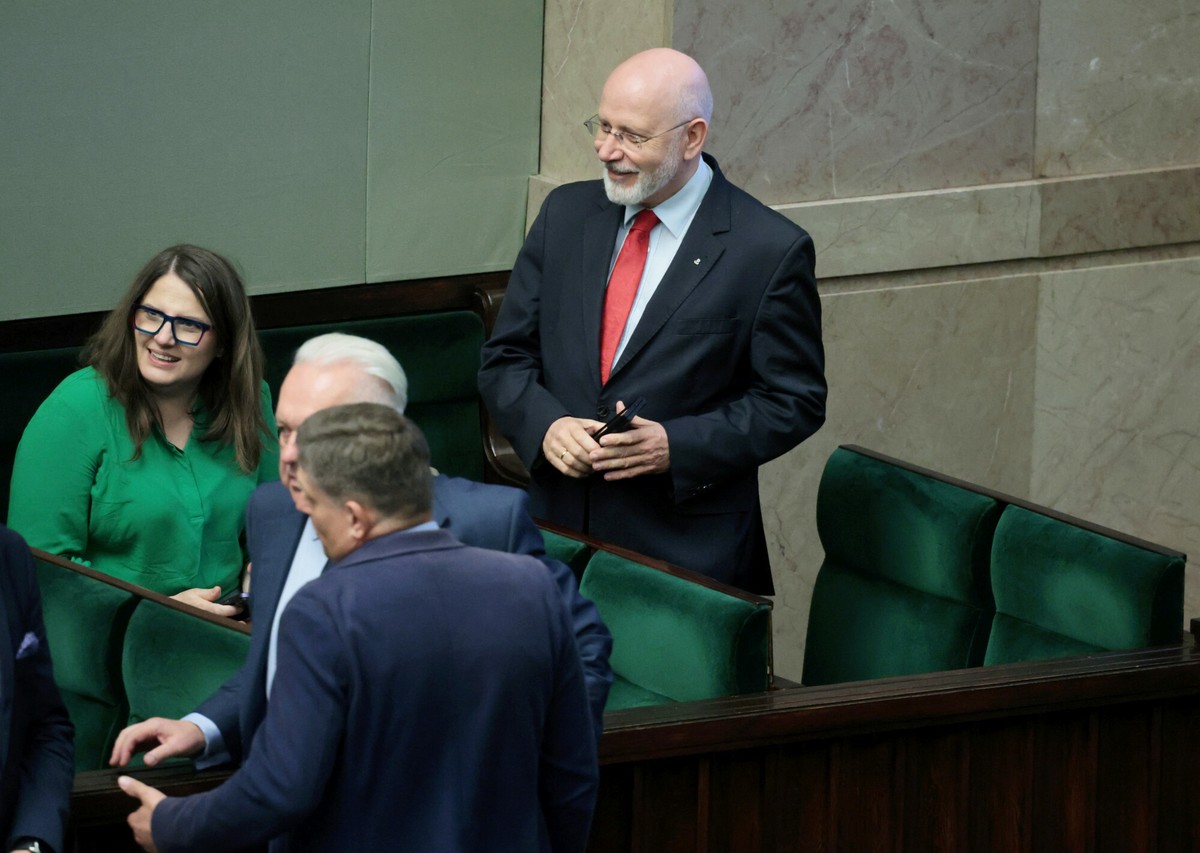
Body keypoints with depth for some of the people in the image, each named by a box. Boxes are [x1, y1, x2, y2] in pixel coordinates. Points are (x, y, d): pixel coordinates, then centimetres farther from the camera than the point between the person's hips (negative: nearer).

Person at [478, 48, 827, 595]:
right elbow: (506, 359, 10)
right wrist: (545, 425, -11)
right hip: (558, 529, 4)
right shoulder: (566, 215, 8)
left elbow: (793, 401, -4)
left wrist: (674, 446, -17)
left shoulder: (771, 251, -7)